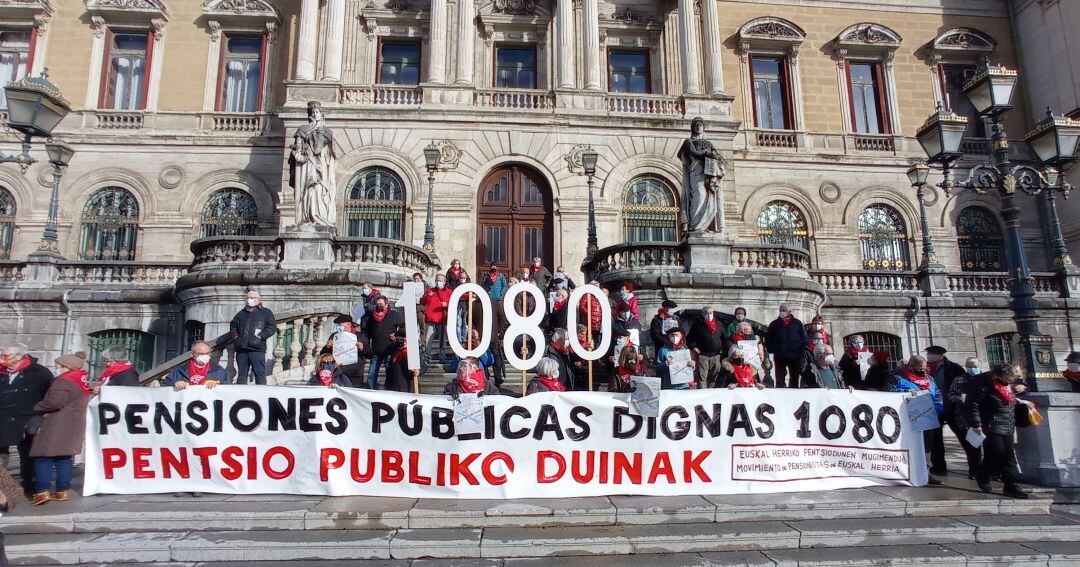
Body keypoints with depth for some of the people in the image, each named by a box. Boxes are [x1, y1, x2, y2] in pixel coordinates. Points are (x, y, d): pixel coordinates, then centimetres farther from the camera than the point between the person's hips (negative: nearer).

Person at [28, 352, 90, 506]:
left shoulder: (64, 380, -12)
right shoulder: (82, 381, 15)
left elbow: (54, 402, -20)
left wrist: (36, 408, -3)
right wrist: (46, 411, 13)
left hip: (57, 424, -8)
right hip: (74, 424, 8)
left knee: (43, 457, -2)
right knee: (64, 457, 10)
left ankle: (43, 491, -9)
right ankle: (62, 491, 10)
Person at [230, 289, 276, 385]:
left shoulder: (266, 312, 10)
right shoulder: (241, 313, 26)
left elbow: (272, 327, 1)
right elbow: (233, 325, 30)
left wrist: (261, 336, -11)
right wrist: (235, 336, 11)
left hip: (257, 348, -5)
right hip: (241, 349, 5)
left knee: (260, 374, -8)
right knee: (241, 374, 7)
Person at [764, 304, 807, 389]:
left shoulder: (797, 323, 5)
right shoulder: (774, 324, 7)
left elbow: (805, 338, 4)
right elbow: (767, 339, 10)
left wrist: (801, 351, -5)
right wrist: (771, 350, -2)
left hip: (795, 357, 0)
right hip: (779, 357, 0)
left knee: (794, 379, 8)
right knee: (780, 380, 0)